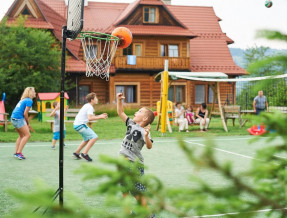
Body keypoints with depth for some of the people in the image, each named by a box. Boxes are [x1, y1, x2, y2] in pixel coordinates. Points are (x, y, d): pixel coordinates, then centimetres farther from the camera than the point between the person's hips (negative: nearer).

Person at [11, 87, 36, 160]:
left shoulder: (23, 100, 20)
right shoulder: (29, 101, -8)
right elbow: (25, 113, -14)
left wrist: (26, 124, 14)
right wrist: (28, 123, -2)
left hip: (13, 118, 9)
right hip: (18, 119, -9)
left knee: (22, 135, 19)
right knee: (27, 135, -7)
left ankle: (16, 152, 17)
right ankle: (19, 153, -12)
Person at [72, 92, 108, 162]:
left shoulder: (87, 106, 16)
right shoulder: (90, 107, -14)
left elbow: (91, 116, 22)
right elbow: (90, 118, -26)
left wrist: (100, 115, 11)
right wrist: (100, 117, -19)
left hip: (77, 124, 10)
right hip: (80, 125, -10)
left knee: (87, 139, 24)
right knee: (94, 137, -15)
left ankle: (76, 153, 29)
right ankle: (84, 154, -17)